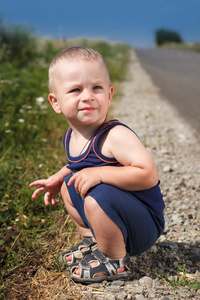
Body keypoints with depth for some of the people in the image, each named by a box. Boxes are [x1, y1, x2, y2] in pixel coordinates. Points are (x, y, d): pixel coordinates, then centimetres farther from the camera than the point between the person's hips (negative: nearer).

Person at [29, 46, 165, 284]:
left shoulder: (116, 136, -27)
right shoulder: (71, 136, -1)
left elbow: (149, 175, -37)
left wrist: (100, 173, -35)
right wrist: (58, 178, 5)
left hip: (143, 227, -8)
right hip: (112, 213, 8)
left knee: (98, 197, -32)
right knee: (70, 185, 13)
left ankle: (114, 263, -7)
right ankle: (92, 242, 22)